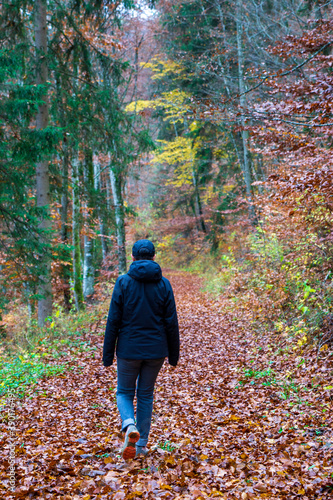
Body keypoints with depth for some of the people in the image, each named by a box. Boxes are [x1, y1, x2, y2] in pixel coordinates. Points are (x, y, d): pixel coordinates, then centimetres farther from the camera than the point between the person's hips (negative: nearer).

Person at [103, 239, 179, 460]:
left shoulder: (123, 282, -7)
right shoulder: (163, 284, -2)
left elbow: (113, 320, -7)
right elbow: (171, 322, -1)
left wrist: (108, 353, 0)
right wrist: (174, 354, 8)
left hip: (128, 349, -2)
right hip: (155, 350, 2)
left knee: (124, 392, 15)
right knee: (146, 394, 16)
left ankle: (129, 425, -13)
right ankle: (141, 444, 18)